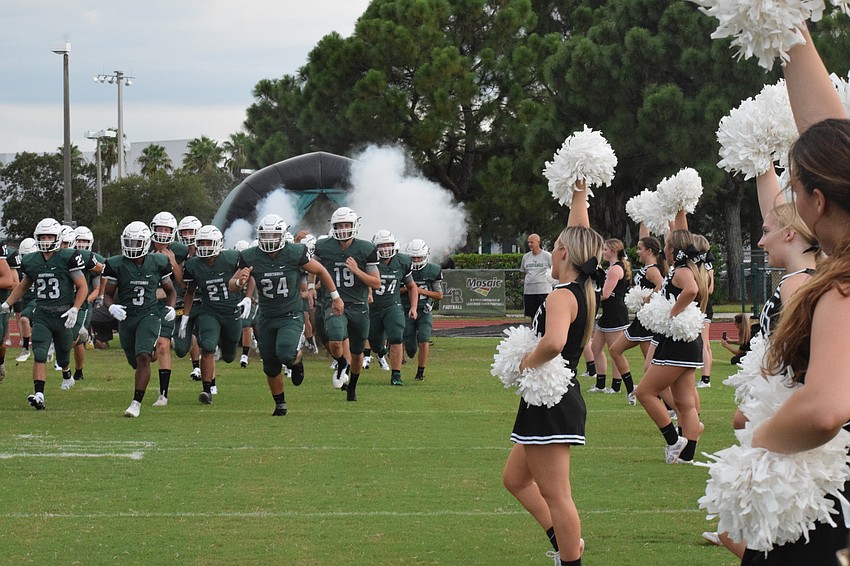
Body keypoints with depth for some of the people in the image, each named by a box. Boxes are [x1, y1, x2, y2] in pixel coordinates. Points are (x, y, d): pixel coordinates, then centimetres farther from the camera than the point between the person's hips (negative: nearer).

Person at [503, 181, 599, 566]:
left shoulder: (562, 296, -19)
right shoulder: (584, 290, 7)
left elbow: (554, 342, -39)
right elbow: (580, 238, 22)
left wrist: (528, 362, -21)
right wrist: (579, 197, 27)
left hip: (550, 403, -10)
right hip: (560, 400, 10)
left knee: (555, 494, -5)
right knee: (515, 479, 20)